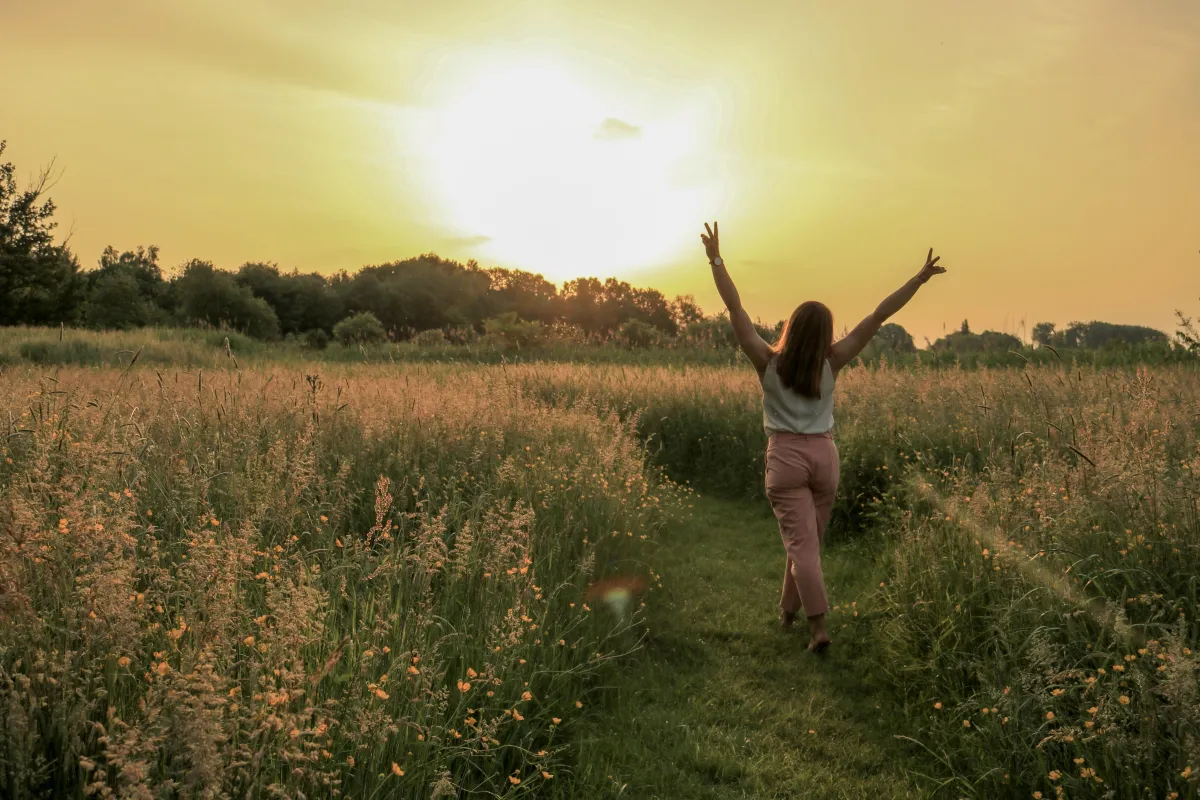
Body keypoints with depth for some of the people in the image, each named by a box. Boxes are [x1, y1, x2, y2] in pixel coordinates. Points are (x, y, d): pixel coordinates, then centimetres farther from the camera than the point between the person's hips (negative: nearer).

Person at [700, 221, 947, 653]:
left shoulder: (768, 362, -9)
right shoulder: (831, 363, -5)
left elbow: (736, 310, -12)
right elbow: (879, 316, -5)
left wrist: (716, 260, -11)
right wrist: (920, 278, -3)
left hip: (785, 458, -2)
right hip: (824, 456, 2)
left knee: (802, 544, -6)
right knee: (807, 541, 16)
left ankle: (818, 626, -15)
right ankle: (788, 610, 30)